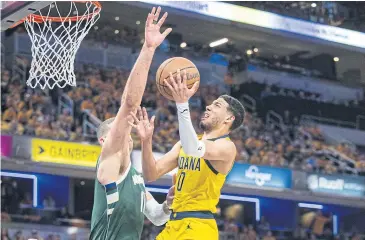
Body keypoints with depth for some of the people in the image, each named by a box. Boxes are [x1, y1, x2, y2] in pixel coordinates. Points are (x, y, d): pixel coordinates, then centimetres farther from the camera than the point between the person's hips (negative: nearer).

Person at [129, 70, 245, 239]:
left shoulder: (227, 146, -8)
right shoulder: (185, 143, 16)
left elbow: (195, 150, -30)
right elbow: (152, 174, 10)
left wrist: (182, 104, -37)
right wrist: (146, 140, -7)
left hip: (198, 226, -7)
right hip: (174, 224, 7)